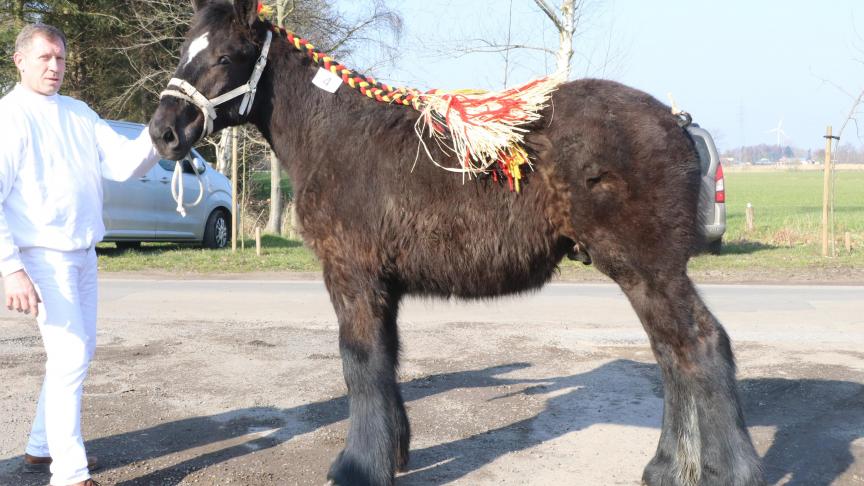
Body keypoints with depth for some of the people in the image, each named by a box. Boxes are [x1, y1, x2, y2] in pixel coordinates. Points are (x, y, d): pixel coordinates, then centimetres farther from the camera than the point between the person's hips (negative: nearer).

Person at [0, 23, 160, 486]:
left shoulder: (79, 112, 9)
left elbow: (125, 162, 2)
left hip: (83, 253, 8)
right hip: (43, 257, -7)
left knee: (78, 351, 16)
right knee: (71, 356, -10)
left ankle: (42, 446, 33)